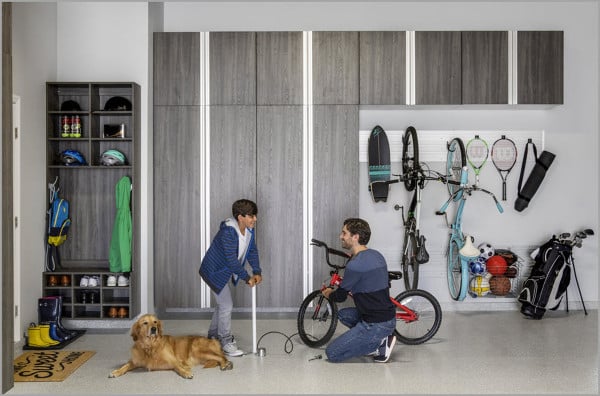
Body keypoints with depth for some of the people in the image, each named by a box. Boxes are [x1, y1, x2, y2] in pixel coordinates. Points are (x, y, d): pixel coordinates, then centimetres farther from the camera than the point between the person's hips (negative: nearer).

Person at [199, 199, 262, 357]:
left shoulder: (249, 230, -6)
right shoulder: (228, 232, -32)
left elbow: (252, 251, 1)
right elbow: (231, 260, -33)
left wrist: (257, 272, -12)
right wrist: (247, 278, -27)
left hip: (224, 271, 9)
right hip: (214, 272, -9)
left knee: (222, 304, 20)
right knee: (226, 305, -8)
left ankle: (213, 337, 37)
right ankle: (226, 343, 5)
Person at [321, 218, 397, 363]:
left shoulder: (355, 265, -19)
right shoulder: (376, 255, 8)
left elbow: (340, 296, -6)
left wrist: (328, 294, 16)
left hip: (376, 325, -9)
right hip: (389, 318, 9)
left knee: (332, 353, -4)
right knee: (343, 314, 27)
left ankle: (380, 342, -2)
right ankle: (380, 339, 13)